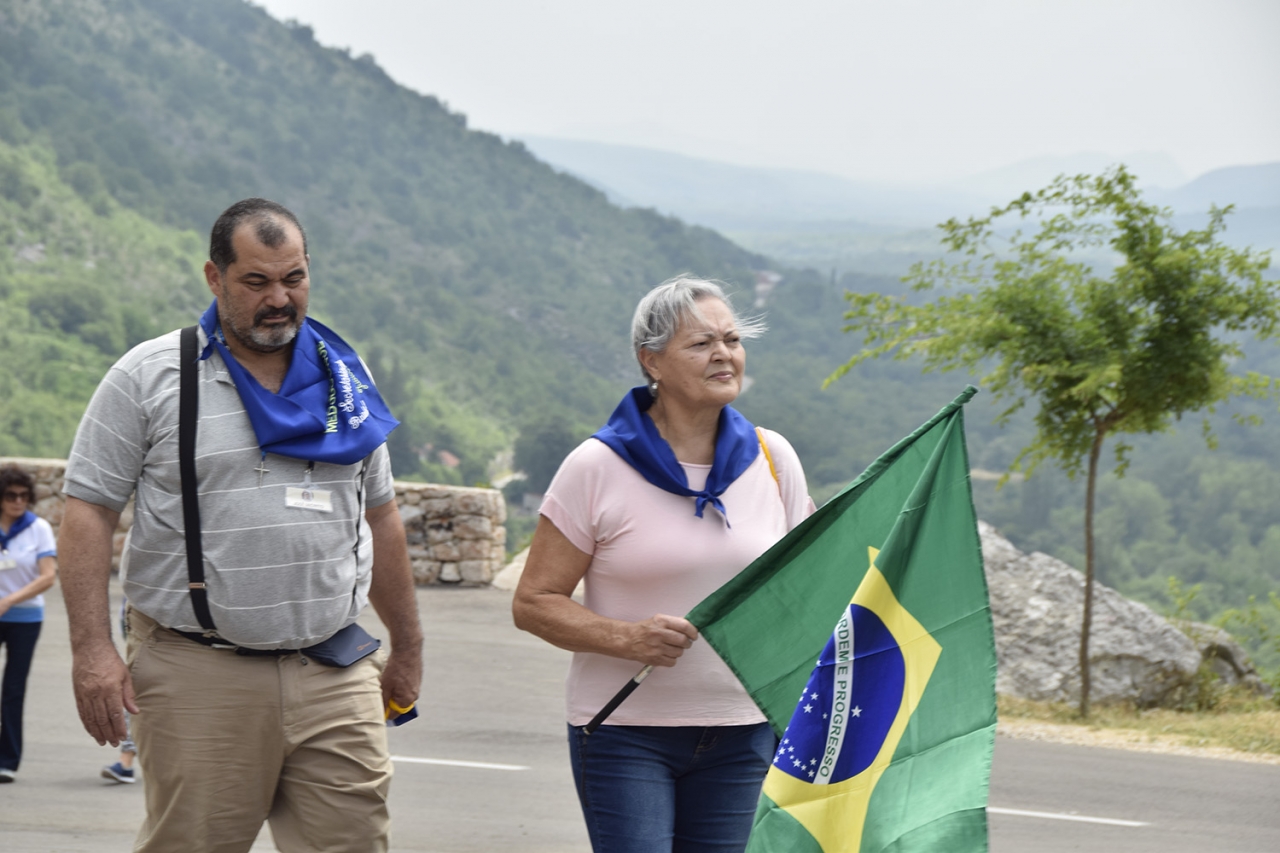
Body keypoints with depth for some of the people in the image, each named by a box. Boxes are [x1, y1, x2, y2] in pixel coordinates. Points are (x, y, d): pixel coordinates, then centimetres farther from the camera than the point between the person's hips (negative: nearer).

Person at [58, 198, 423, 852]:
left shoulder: (344, 376, 14)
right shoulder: (148, 377, 0)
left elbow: (379, 517, 21)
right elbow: (88, 510, -2)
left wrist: (407, 649, 21)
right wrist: (92, 648, -12)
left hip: (335, 675, 4)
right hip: (198, 677, -3)